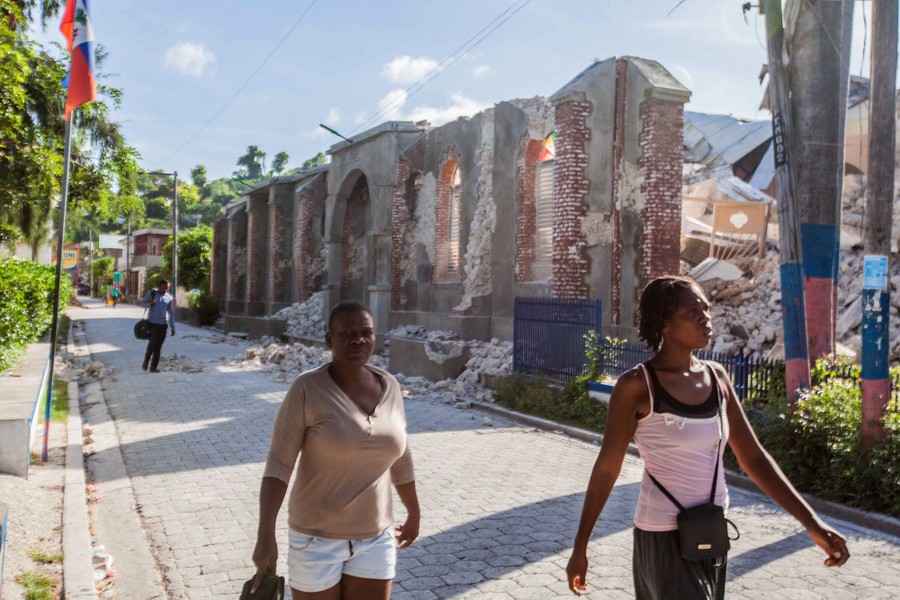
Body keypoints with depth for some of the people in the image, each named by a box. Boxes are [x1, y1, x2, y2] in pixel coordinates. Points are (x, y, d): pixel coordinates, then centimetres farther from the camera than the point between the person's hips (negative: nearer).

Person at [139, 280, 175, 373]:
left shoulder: (169, 298, 7)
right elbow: (142, 303, 8)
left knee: (158, 346, 2)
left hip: (162, 324, 3)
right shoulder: (151, 293, 1)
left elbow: (171, 313, 11)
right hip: (151, 323, -3)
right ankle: (146, 361, 4)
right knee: (153, 342, -17)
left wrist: (172, 327, 7)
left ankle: (153, 367, 9)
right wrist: (149, 304, -14)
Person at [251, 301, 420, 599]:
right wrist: (266, 535, -25)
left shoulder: (388, 386, -3)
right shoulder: (307, 389, -17)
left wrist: (414, 514, 17)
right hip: (317, 537, -4)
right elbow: (278, 463, -16)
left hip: (374, 539, 4)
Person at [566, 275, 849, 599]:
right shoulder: (637, 385, -15)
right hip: (665, 539, -6)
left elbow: (753, 458, 4)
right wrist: (580, 549, -5)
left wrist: (811, 523, -4)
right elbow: (606, 469, -10)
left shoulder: (717, 377, 2)